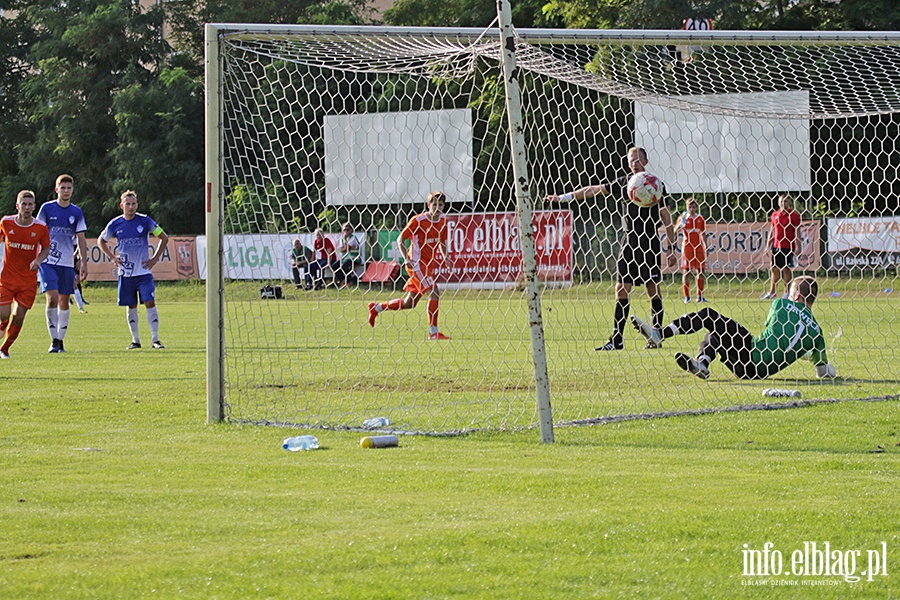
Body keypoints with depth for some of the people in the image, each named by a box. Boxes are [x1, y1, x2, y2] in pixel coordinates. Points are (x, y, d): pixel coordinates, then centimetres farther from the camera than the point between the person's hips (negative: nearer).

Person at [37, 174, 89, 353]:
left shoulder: (76, 212, 6)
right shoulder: (47, 208, 0)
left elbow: (81, 239, 9)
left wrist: (84, 264, 4)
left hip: (67, 264, 3)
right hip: (48, 262, -3)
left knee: (64, 302, 5)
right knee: (52, 298, -15)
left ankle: (61, 340, 16)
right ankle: (54, 340, -11)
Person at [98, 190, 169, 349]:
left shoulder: (145, 221, -3)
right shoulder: (115, 224, 1)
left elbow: (164, 238, 7)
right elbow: (101, 241, 19)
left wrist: (155, 258, 1)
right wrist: (112, 257, 7)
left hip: (144, 272, -2)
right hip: (125, 273, 2)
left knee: (150, 302, -11)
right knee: (131, 306, 6)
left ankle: (155, 339, -8)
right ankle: (135, 340, 14)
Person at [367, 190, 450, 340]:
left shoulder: (442, 220, 7)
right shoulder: (418, 220, -12)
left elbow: (442, 242, 22)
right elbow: (401, 240, -6)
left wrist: (445, 256, 4)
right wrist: (407, 259, -17)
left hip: (431, 264, 7)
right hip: (417, 264, -7)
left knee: (409, 303, 10)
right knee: (434, 292, -19)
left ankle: (376, 307, 27)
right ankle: (433, 332, -14)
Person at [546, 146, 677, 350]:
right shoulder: (623, 183, 9)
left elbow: (666, 217, 0)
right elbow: (594, 190, 9)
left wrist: (671, 248, -3)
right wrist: (563, 197, 6)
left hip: (649, 243, -4)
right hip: (629, 241, 4)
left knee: (653, 288, -3)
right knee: (622, 288, -1)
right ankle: (616, 339, 0)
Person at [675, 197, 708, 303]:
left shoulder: (700, 218, 9)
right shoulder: (684, 218, 1)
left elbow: (703, 234, 14)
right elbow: (674, 233, -3)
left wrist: (706, 247, 10)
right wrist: (680, 225, -21)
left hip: (699, 247, 3)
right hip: (687, 246, -3)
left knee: (700, 271, -1)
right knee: (686, 271, -6)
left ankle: (700, 295, 6)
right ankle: (687, 296, -2)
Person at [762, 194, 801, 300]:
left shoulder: (793, 215, -4)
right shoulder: (775, 215, 10)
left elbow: (797, 233, -5)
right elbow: (771, 231, 15)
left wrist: (798, 247, -10)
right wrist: (768, 246, 13)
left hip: (788, 247, -5)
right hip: (776, 246, 5)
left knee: (786, 269, -2)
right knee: (775, 269, 7)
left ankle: (787, 292, 6)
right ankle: (772, 292, 13)